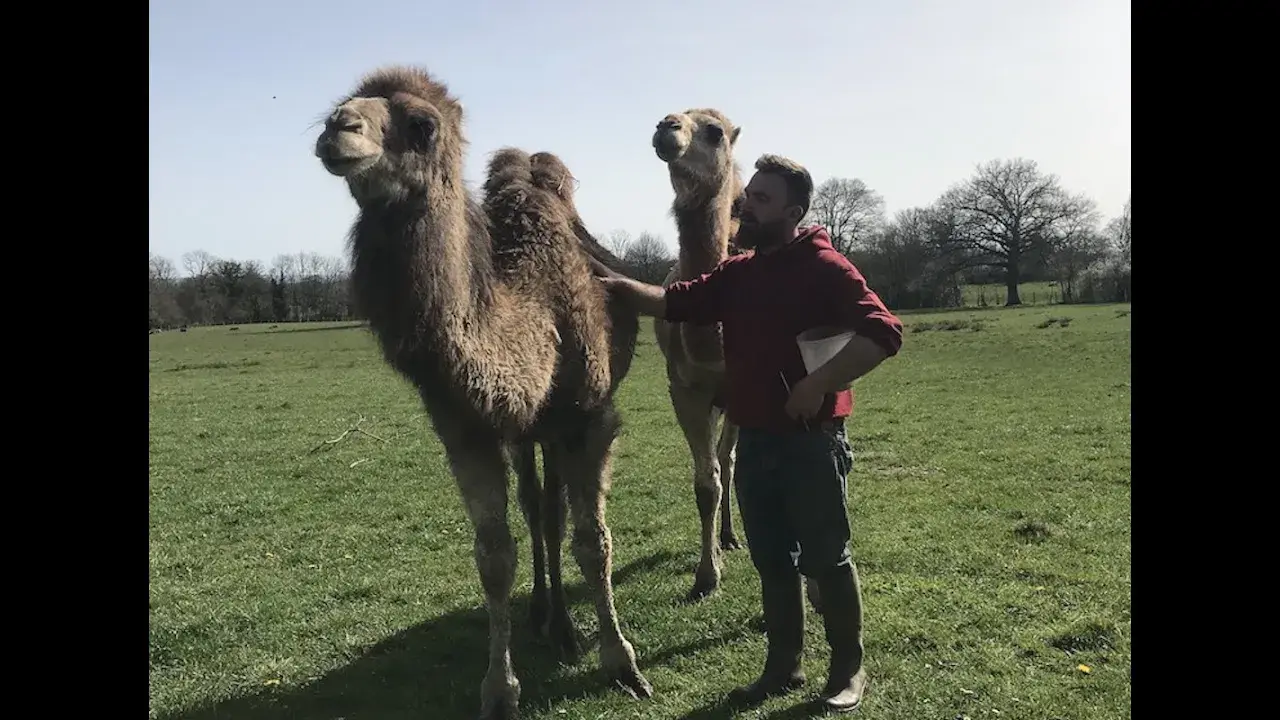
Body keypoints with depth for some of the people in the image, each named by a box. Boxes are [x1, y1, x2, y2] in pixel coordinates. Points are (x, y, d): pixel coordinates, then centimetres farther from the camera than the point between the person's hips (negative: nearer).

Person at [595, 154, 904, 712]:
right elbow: (676, 303, 8)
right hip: (754, 442, 7)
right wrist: (620, 284, -7)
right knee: (771, 560, 15)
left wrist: (818, 386, -24)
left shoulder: (823, 267, -12)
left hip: (810, 442, -7)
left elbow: (883, 332, -22)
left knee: (826, 558, 6)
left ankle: (849, 669, 24)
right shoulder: (738, 271, 10)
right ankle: (783, 666, 30)